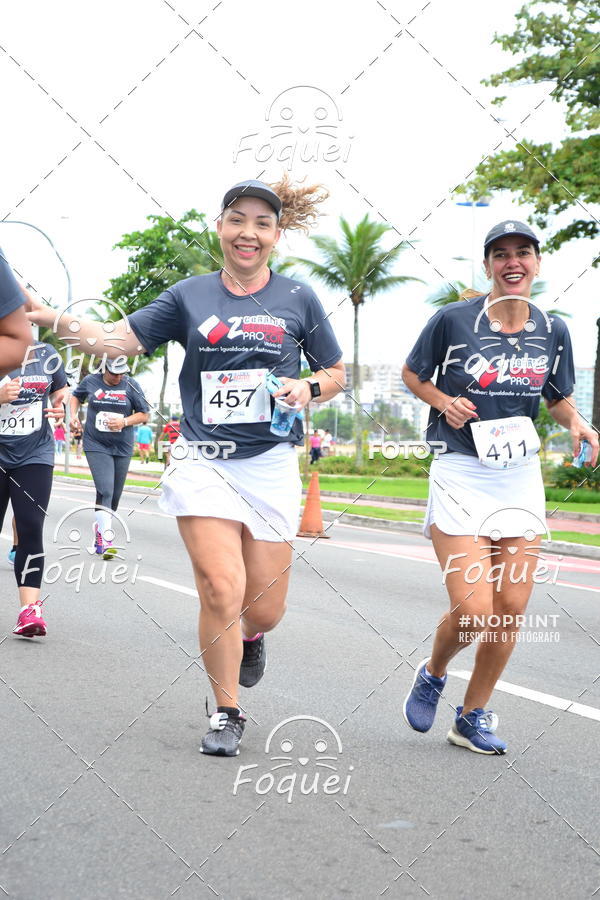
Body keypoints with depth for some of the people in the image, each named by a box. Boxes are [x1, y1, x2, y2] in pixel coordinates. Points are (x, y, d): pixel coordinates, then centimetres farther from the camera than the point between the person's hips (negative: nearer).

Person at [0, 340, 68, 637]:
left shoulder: (46, 355, 3)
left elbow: (61, 391, 18)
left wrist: (60, 407, -4)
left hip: (35, 455, 1)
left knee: (30, 528, -11)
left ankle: (30, 608, -14)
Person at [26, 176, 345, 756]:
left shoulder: (297, 299, 6)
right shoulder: (189, 296, 6)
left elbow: (336, 372, 14)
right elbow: (121, 340, 2)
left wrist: (308, 389, -8)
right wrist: (54, 319, -12)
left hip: (271, 465, 1)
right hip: (203, 462, -1)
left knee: (264, 609, 2)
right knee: (221, 590, -14)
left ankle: (250, 636, 42)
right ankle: (226, 714, 7)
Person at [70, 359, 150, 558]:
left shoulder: (131, 385, -2)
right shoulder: (90, 381, 0)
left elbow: (144, 415, 3)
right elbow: (76, 396, 21)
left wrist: (124, 422, -14)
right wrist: (73, 415, 4)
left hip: (122, 448, 2)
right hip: (96, 446, -2)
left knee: (114, 496, 10)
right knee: (105, 491, -19)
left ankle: (100, 527, 35)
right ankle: (106, 540, -21)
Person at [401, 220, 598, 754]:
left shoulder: (553, 331, 3)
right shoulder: (453, 320, -7)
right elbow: (412, 374, 7)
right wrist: (443, 401, -11)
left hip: (521, 478, 4)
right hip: (461, 474, -4)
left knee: (511, 608, 2)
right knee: (473, 610, -12)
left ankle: (473, 717, 21)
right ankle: (433, 674, 23)